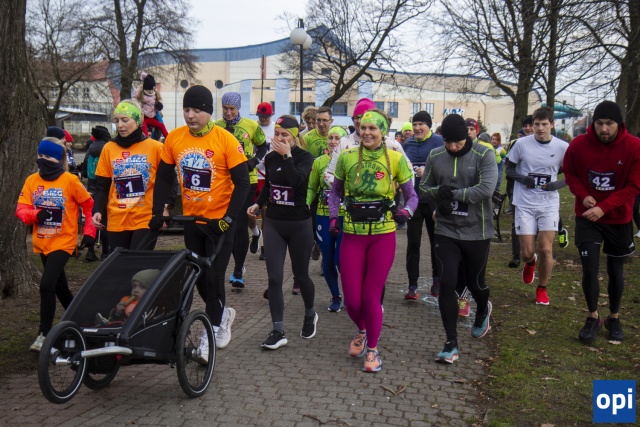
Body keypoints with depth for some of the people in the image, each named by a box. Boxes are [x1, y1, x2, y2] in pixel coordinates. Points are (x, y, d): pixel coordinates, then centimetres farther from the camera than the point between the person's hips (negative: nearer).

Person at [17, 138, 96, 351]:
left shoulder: (70, 181, -10)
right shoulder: (32, 181, 0)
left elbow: (89, 205, -1)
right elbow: (21, 209, -3)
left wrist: (89, 231, -3)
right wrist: (35, 214, -24)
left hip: (63, 242, -5)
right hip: (42, 243, 6)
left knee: (47, 285, -17)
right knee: (59, 286, 19)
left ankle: (44, 334, -8)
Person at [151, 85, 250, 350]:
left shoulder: (225, 140, -14)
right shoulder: (174, 138, -2)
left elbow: (242, 183, -12)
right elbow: (164, 178, 6)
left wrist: (230, 217, -20)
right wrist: (157, 213, -1)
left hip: (219, 220, -5)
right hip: (191, 219, 5)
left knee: (213, 276, -4)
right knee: (199, 277, 13)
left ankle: (213, 329, 12)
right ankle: (222, 314, 37)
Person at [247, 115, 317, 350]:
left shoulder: (304, 157, -8)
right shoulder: (270, 158, 5)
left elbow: (297, 180, -28)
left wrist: (287, 155, -25)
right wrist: (258, 204, 8)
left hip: (299, 224, -3)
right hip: (273, 222, 3)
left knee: (300, 275, 10)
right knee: (274, 278, -4)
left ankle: (310, 314, 38)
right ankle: (278, 331, -1)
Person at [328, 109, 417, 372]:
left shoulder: (396, 159, -2)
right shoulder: (347, 157, 2)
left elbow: (412, 195, 3)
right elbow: (335, 192, 15)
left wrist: (406, 211, -18)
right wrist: (333, 216, -1)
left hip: (383, 235, -2)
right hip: (352, 235, 2)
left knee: (371, 296, 0)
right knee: (352, 300, 2)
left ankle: (372, 350, 24)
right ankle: (362, 331, 38)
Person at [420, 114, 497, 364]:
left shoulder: (484, 155, -11)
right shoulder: (435, 156, 1)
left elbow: (486, 189, -24)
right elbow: (423, 189, 5)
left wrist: (454, 193, -23)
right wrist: (439, 191, -17)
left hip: (476, 232, -2)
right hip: (446, 231, 2)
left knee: (474, 282, 14)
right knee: (447, 284, -5)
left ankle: (483, 311, 51)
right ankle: (451, 343, 6)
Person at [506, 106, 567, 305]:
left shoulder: (562, 147, -3)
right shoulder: (522, 144, -4)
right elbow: (509, 169, 6)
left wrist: (557, 184, -13)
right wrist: (522, 178, -14)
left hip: (549, 204, 0)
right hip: (524, 204, 0)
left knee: (546, 249, -6)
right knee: (527, 252, 0)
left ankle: (542, 288, 19)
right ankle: (530, 263, 40)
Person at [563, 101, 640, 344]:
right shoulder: (579, 145, -11)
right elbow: (569, 173, 4)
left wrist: (603, 208, -25)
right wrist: (583, 195, -15)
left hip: (619, 219, 0)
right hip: (587, 218, 0)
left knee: (616, 271, 12)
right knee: (589, 269, -4)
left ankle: (614, 318, 34)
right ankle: (593, 318, 18)